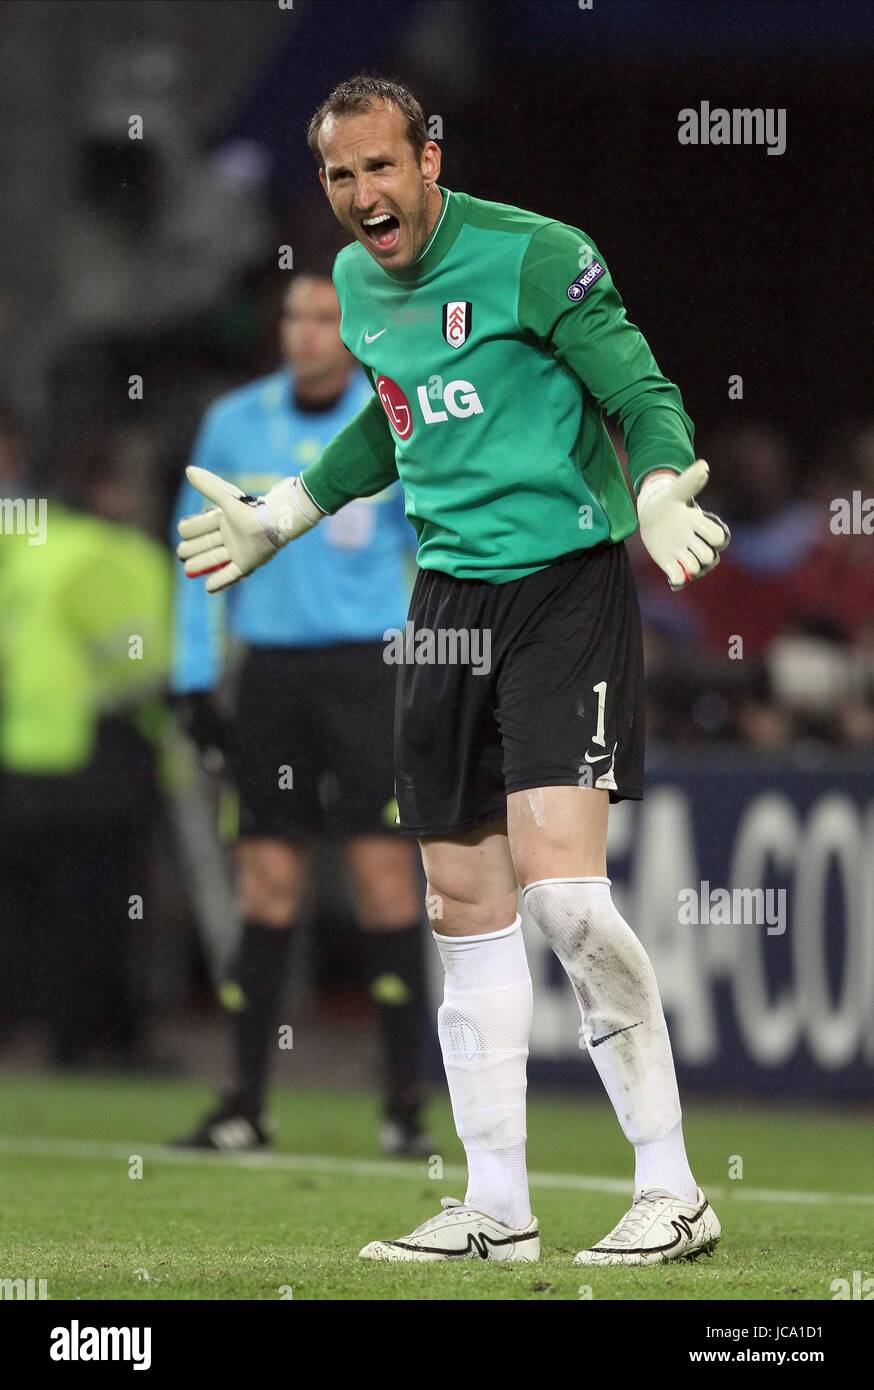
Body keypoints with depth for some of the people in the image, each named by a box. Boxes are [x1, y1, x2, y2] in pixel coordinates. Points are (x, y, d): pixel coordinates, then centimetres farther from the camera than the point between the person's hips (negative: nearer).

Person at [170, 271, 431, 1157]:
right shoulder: (234, 425, 7)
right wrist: (195, 678, 8)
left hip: (367, 665, -3)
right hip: (271, 669, 3)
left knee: (383, 871, -8)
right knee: (267, 884, 2)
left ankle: (404, 1105, -3)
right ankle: (245, 1106, 7)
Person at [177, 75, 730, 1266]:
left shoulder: (534, 257, -12)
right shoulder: (358, 281, 11)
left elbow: (645, 395, -10)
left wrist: (658, 494, -30)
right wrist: (281, 519, 35)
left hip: (567, 580, -7)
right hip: (448, 596, 7)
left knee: (560, 886, -18)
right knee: (464, 908, 6)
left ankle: (673, 1191, -10)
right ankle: (495, 1207, 13)